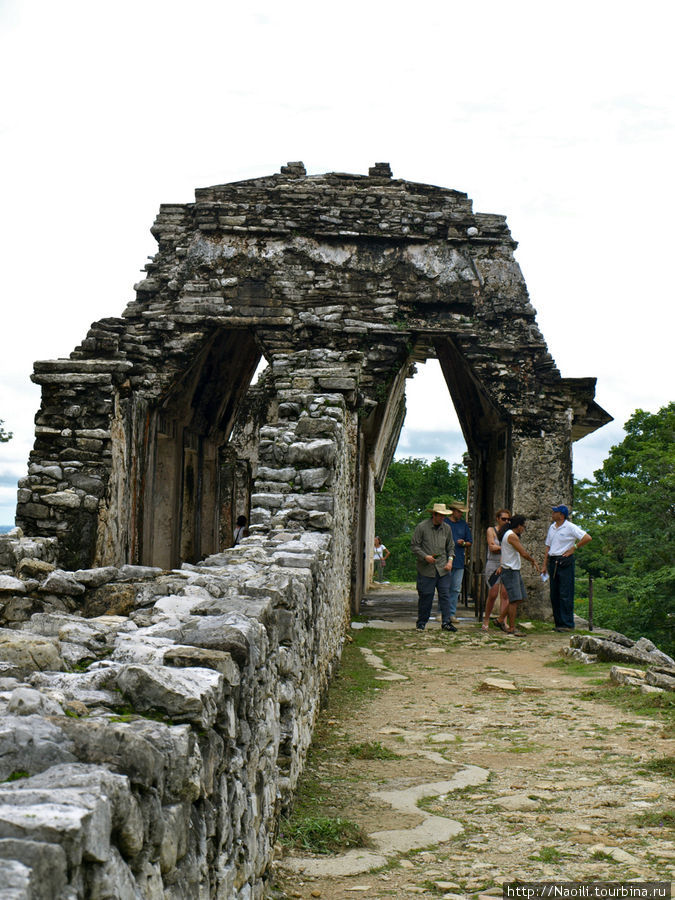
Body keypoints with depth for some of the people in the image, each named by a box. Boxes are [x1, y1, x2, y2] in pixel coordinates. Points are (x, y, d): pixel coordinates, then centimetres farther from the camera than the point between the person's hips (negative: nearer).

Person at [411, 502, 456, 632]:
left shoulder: (447, 528, 9)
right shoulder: (422, 527, -5)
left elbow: (450, 547, 18)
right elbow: (414, 545, -3)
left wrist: (450, 560, 3)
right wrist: (425, 556, -14)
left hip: (442, 568, 4)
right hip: (426, 569, -4)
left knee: (445, 595, -2)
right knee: (425, 596, 0)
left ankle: (446, 622, 1)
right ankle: (421, 623, 12)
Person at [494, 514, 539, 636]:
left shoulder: (508, 534, 17)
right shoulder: (512, 536, -15)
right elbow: (523, 553, -17)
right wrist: (533, 560, -2)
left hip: (514, 571, 10)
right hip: (510, 571, -10)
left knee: (517, 599, 11)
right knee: (514, 599, -11)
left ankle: (501, 619, 20)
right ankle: (512, 628, -9)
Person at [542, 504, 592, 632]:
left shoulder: (570, 527, -7)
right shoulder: (552, 527, 14)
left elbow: (587, 538, -12)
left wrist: (573, 548, -8)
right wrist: (545, 565, 14)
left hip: (565, 562, -7)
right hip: (553, 562, 7)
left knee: (565, 594, -7)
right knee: (554, 594, 8)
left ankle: (567, 624, -4)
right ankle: (558, 623, 16)